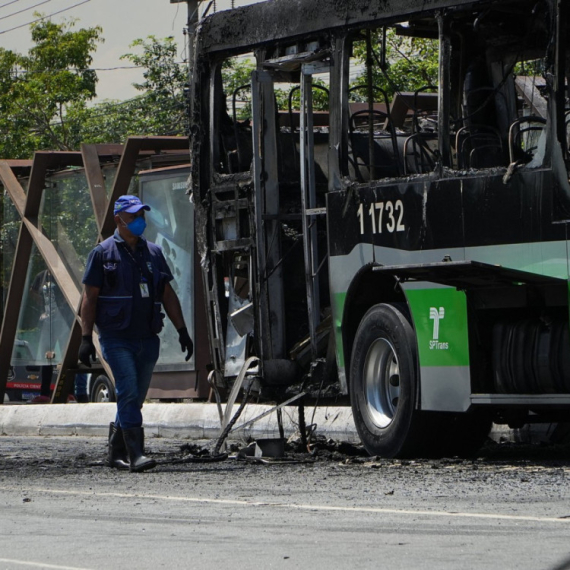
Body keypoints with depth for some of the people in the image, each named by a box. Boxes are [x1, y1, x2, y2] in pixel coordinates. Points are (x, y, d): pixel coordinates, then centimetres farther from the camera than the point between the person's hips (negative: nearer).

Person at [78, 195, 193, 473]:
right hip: (116, 338, -5)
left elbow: (168, 295, 18)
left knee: (135, 397, 8)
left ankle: (117, 453, 21)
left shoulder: (153, 253, 14)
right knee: (128, 392, -17)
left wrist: (182, 330, 11)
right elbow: (89, 297, 0)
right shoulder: (103, 253, 1)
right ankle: (135, 454, -20)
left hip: (147, 339, 5)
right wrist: (86, 337, -7)